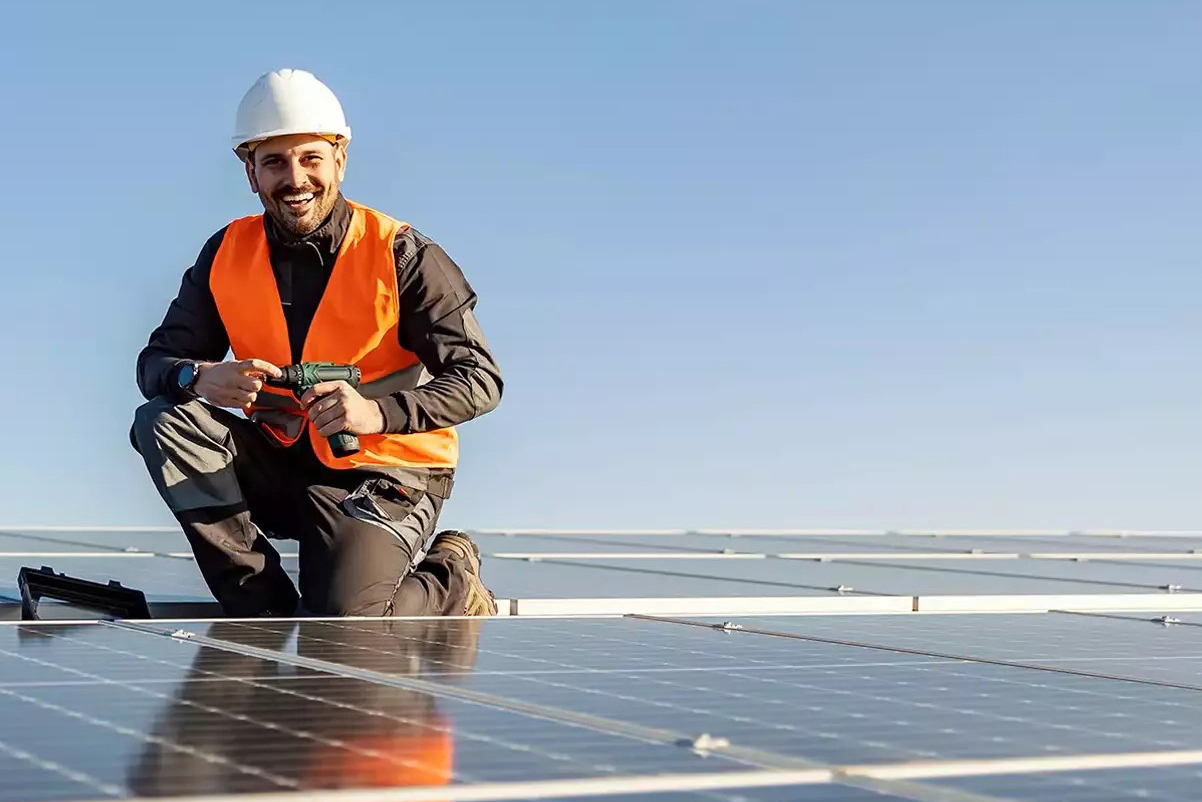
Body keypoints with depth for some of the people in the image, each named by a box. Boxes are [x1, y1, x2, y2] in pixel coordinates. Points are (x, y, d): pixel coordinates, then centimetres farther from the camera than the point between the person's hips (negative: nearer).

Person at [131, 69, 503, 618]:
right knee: (162, 422, -20)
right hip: (279, 465, 5)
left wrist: (379, 412, -32)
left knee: (343, 623, -29)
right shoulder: (228, 254, 1)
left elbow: (480, 379, -15)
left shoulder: (402, 256, -11)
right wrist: (201, 378, -24)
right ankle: (264, 611, -15)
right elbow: (155, 362, 1)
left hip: (385, 476, -5)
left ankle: (452, 583, 6)